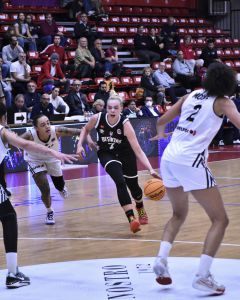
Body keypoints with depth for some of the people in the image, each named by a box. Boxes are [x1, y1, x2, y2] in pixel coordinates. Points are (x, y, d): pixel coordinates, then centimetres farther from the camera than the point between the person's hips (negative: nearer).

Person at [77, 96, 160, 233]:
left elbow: (138, 150, -35)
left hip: (125, 154, 0)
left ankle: (141, 209, 48)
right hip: (107, 154, 0)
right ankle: (131, 219, -27)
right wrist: (80, 145, -16)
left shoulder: (125, 124, -31)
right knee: (120, 182, -25)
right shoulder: (97, 118, -25)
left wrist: (151, 169, -46)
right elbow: (86, 129, 0)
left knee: (133, 185, 12)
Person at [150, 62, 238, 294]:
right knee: (220, 220, 1)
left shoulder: (191, 96, 18)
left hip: (169, 158, 7)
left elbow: (161, 121, 25)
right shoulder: (222, 102, 3)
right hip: (191, 162, -6)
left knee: (179, 214, 27)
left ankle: (161, 259, 9)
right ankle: (202, 275, -9)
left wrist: (160, 133, 44)